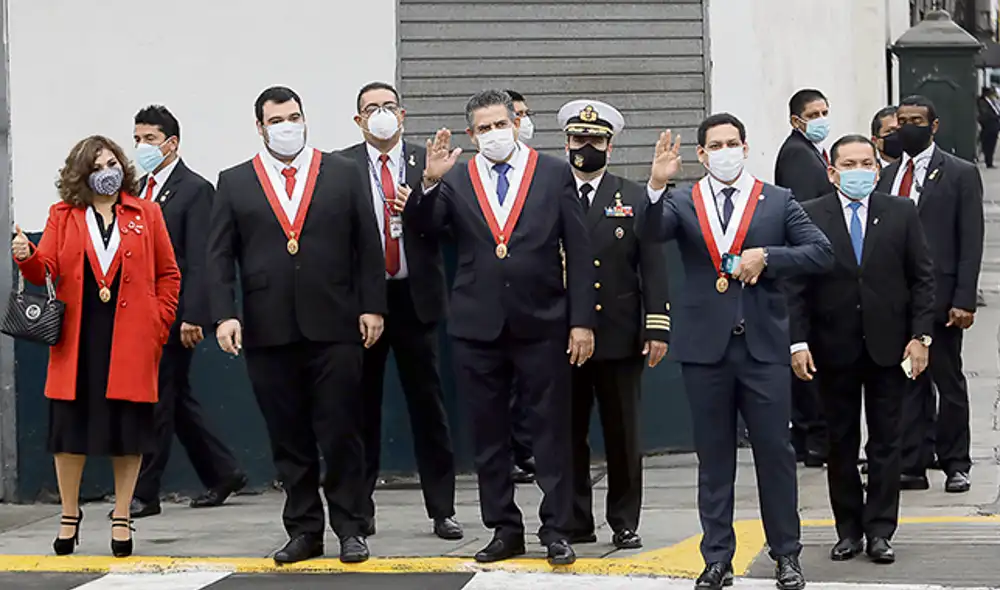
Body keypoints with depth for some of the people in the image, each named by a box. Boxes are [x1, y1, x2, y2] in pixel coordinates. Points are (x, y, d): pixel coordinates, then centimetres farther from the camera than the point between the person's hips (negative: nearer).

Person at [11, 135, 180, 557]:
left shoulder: (145, 215, 7)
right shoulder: (63, 216, 8)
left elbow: (168, 274, 9)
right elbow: (45, 271, 2)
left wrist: (158, 325, 1)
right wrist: (26, 258, -20)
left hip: (130, 340, 0)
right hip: (77, 338, 0)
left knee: (128, 428, 2)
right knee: (71, 427, 1)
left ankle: (122, 517, 13)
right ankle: (69, 515, 15)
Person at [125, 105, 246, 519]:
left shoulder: (195, 190, -8)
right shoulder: (139, 188, 14)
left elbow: (199, 261, -14)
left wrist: (191, 316, -20)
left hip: (173, 315, -8)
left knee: (159, 400, -5)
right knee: (176, 398, 13)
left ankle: (145, 493, 0)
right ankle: (222, 473, 24)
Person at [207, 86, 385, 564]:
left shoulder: (342, 174, 9)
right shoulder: (235, 183, 9)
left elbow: (368, 246, 7)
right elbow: (219, 256, 5)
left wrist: (372, 306, 0)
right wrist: (224, 315, -6)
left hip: (334, 326, -1)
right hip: (268, 330, 1)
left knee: (341, 432, 0)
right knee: (288, 438, 5)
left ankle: (350, 529, 8)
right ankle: (304, 531, 13)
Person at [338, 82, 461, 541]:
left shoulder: (427, 162, 5)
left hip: (414, 296, 1)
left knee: (427, 401, 3)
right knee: (362, 404, 6)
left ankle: (442, 509, 7)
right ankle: (360, 507, 14)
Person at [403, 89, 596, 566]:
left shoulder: (554, 173, 2)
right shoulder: (456, 180, 6)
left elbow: (578, 252, 1)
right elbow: (420, 226, -7)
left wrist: (582, 321, -5)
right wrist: (430, 182, -24)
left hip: (542, 324, -2)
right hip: (478, 326, 2)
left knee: (551, 433, 3)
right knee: (488, 436, 8)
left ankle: (556, 531, 10)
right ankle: (505, 529, 18)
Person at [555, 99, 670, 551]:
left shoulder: (635, 200, 8)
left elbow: (653, 268, 4)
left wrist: (657, 328, -4)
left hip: (620, 338, 0)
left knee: (623, 436, 3)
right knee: (568, 434, 4)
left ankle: (625, 524, 12)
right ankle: (575, 523, 11)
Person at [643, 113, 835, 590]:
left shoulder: (778, 201, 7)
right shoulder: (681, 203, 6)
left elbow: (822, 253, 1)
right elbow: (650, 232, -14)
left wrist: (767, 257, -11)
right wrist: (657, 185, -30)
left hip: (764, 344, 0)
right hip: (706, 345, 1)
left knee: (775, 452, 2)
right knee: (713, 458, 7)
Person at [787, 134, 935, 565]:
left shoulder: (901, 213, 3)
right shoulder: (810, 217, -1)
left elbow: (922, 278, 4)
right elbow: (797, 285, -2)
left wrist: (920, 336, -4)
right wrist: (799, 342, -9)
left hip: (888, 347, 1)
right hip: (834, 350, -1)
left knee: (886, 443, 4)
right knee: (841, 444, 7)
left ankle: (880, 532, 9)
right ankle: (849, 531, 15)